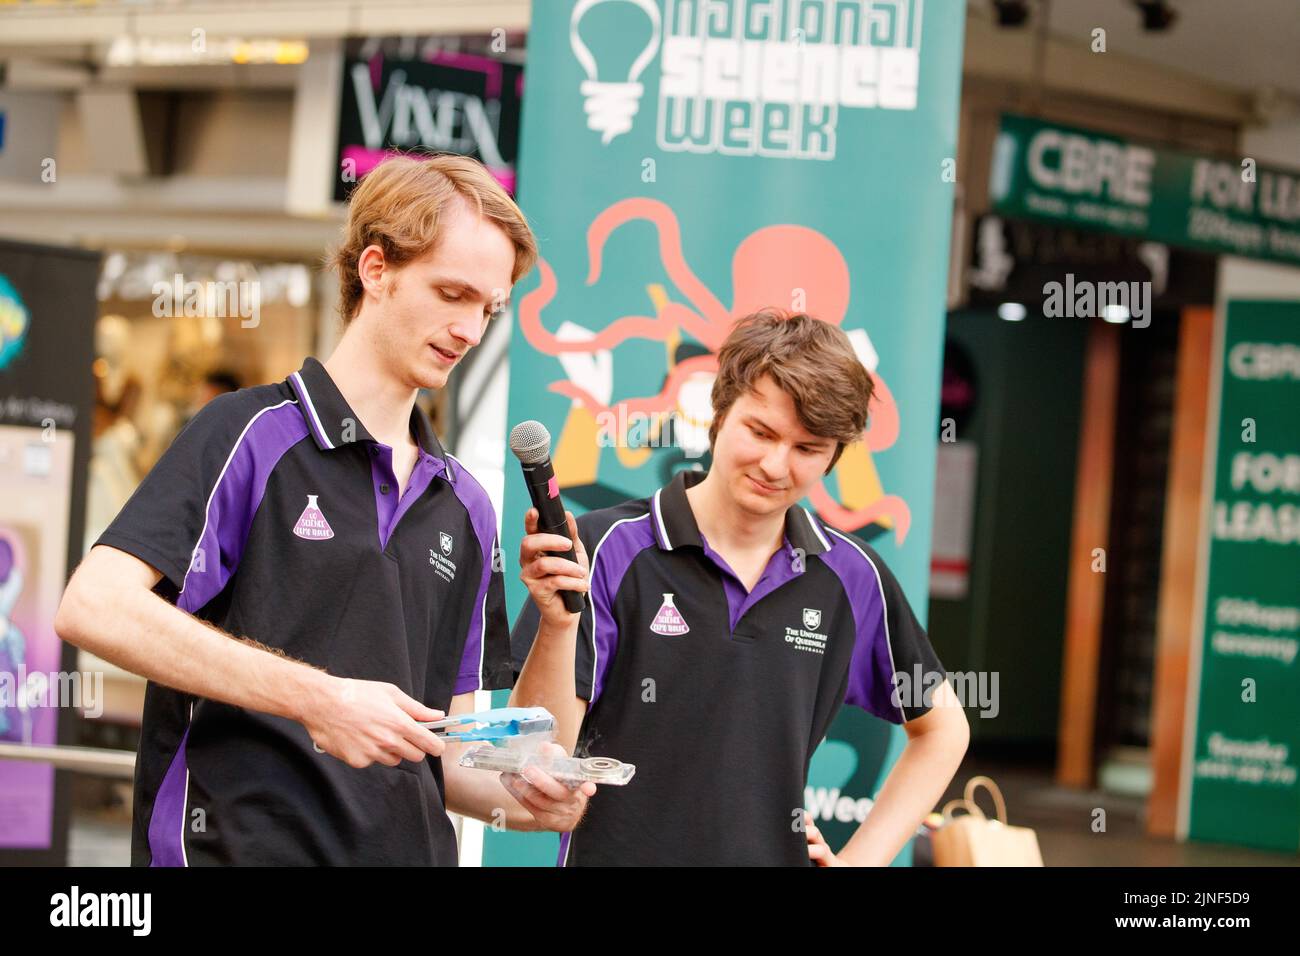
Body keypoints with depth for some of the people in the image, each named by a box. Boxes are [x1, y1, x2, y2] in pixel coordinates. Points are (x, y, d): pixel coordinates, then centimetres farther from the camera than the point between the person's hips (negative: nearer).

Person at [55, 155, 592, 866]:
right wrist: (317, 697, -19)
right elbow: (93, 607, -16)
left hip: (412, 848, 6)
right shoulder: (251, 434, -2)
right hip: (240, 845, -6)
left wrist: (515, 795, -3)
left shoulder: (465, 506, 17)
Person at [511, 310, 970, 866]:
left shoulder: (852, 578, 1)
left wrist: (862, 858, 7)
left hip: (776, 856, 3)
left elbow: (941, 728, 15)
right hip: (614, 855, -2)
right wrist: (558, 624, -27)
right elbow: (540, 757, -12)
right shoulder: (608, 550, -9)